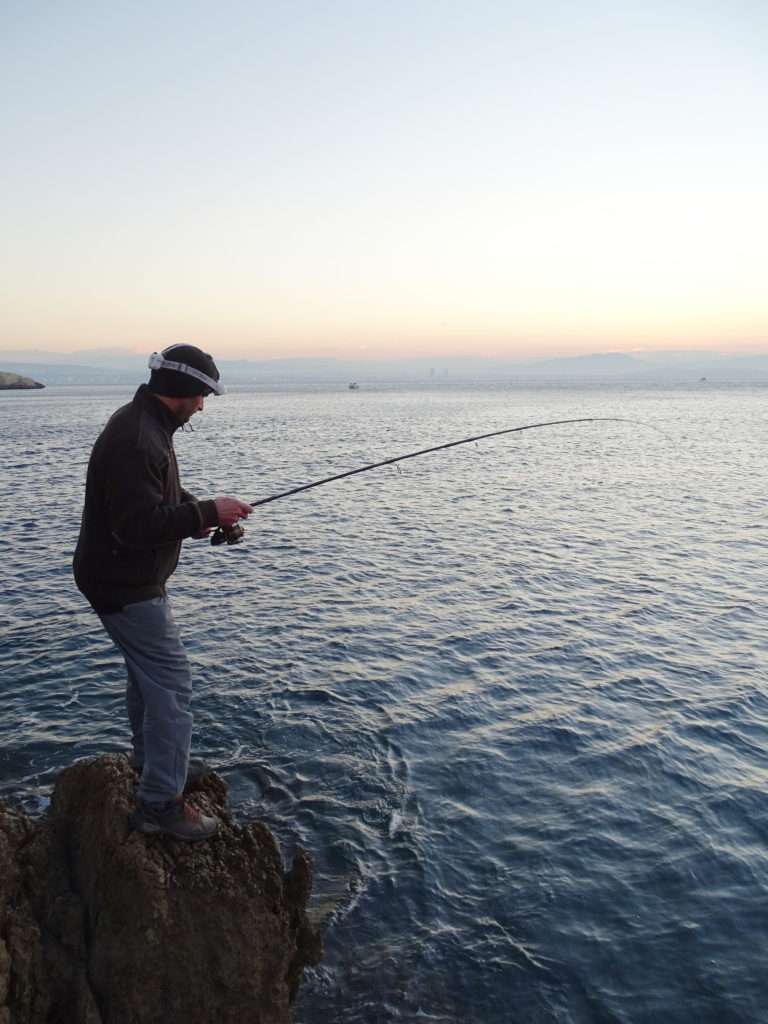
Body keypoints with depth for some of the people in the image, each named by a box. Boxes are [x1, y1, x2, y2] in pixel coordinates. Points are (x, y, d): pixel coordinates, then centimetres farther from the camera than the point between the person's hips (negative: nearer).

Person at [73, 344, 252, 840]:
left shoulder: (146, 426, 8)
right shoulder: (135, 441, -27)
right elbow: (137, 523, -32)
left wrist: (201, 510, 3)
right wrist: (206, 513, -24)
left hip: (130, 577, 11)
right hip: (124, 585, -11)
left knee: (148, 669, 25)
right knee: (172, 682, -5)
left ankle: (152, 757, 44)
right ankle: (161, 803, 4)